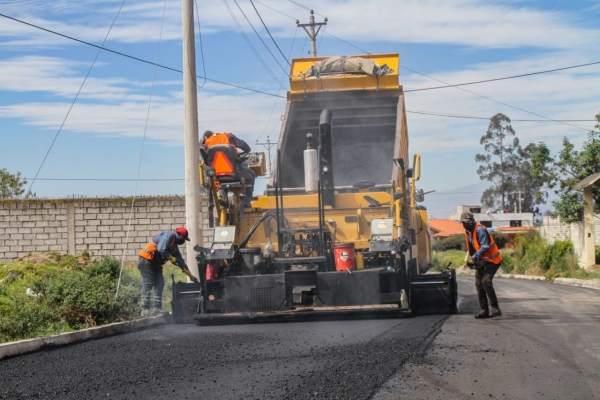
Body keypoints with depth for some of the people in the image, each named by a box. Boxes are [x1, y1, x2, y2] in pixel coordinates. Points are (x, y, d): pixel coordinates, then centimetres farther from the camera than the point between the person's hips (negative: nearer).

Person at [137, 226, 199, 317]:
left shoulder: (174, 246, 19)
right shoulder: (169, 235, -10)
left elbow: (180, 261, 24)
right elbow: (161, 249, -23)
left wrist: (191, 275, 23)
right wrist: (171, 258, -10)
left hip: (155, 264, 10)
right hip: (146, 260, -10)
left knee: (159, 284, 0)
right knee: (148, 284, -12)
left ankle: (156, 308, -4)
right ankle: (145, 310, -14)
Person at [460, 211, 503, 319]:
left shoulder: (480, 229, -19)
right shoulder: (468, 232, 9)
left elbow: (485, 246, -26)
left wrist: (475, 257, -30)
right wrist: (471, 259, 1)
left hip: (492, 260, -9)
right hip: (481, 262, 9)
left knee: (486, 282, -22)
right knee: (479, 284, 5)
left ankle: (495, 308, -19)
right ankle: (484, 310, 11)